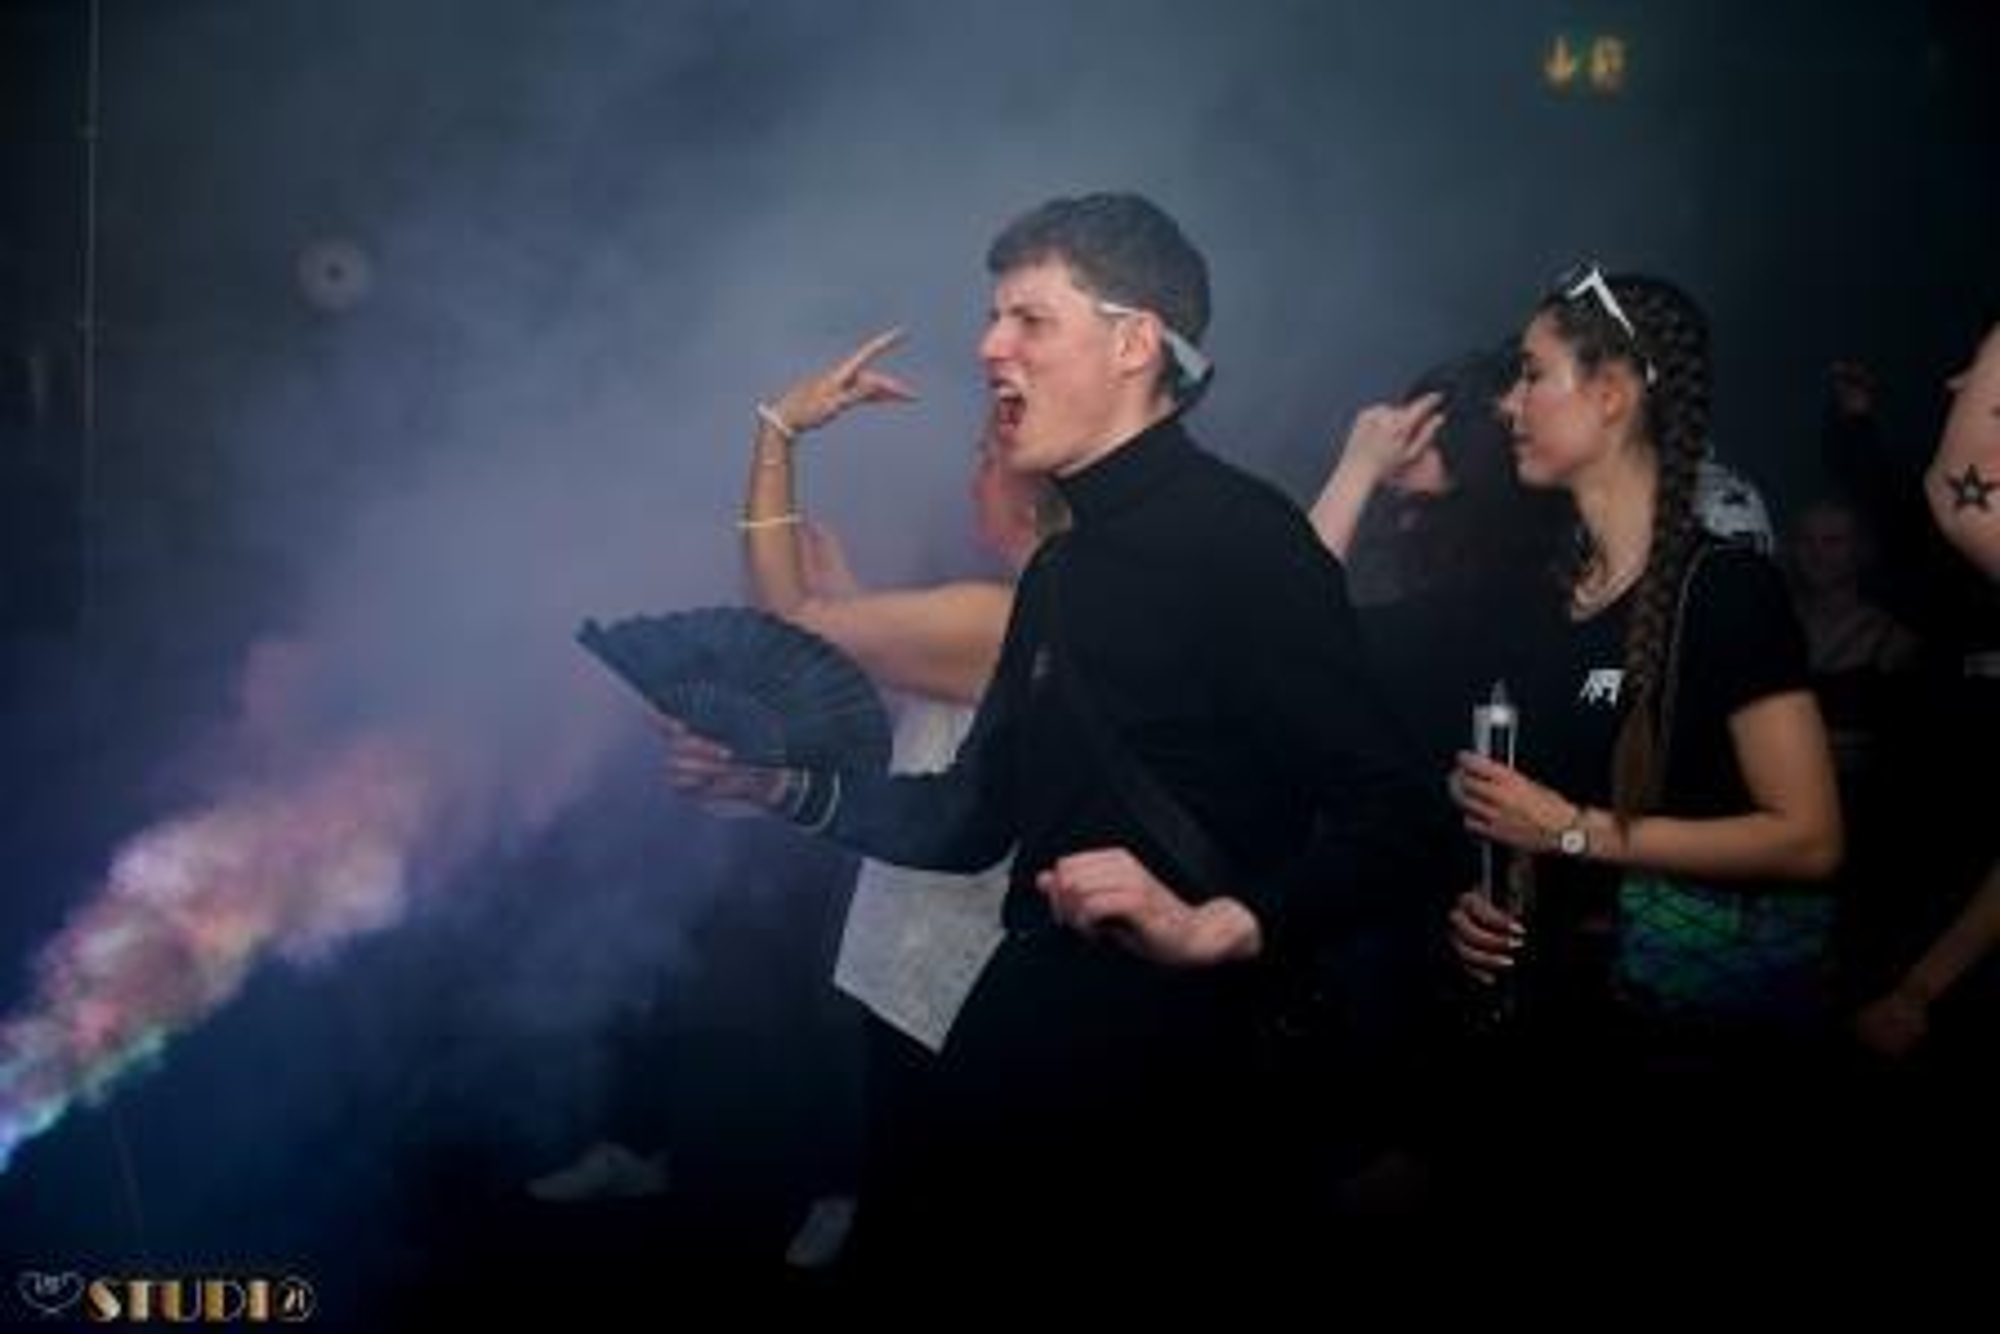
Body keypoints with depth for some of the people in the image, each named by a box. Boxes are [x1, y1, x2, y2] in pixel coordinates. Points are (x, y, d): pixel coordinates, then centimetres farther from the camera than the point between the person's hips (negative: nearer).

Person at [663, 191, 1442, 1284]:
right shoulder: (1061, 568, 15)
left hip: (1176, 1066, -8)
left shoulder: (1242, 534, -13)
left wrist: (1217, 929, -32)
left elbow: (1383, 816, -19)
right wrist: (779, 784, 12)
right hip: (1022, 1049, 8)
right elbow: (977, 816, 21)